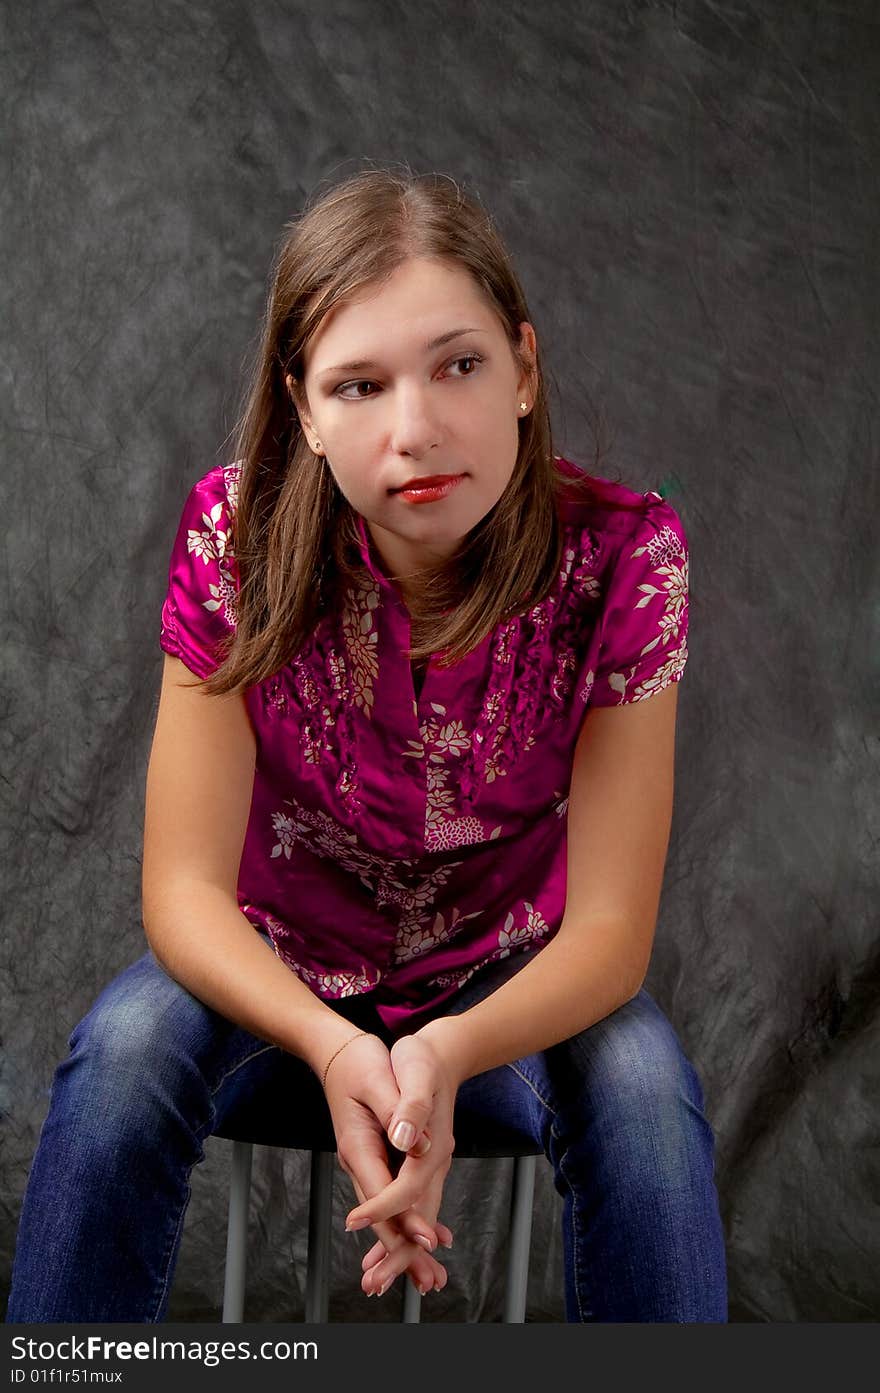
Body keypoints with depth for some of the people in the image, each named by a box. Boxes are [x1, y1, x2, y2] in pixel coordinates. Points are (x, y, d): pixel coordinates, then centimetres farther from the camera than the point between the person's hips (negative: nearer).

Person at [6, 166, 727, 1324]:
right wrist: (335, 1051, -42)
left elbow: (609, 927, -22)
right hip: (280, 980, 1)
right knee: (127, 1046, -30)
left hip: (513, 988, 0)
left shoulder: (621, 554, -22)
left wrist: (450, 1054, -43)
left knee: (639, 1078, -31)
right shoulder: (236, 534, -22)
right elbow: (186, 884, -22)